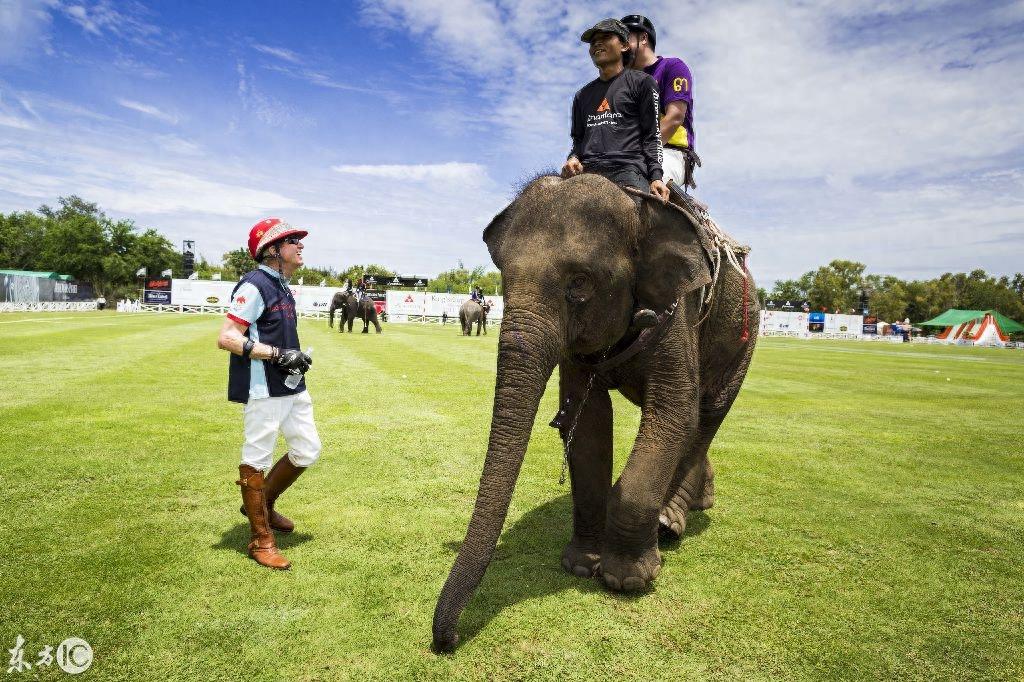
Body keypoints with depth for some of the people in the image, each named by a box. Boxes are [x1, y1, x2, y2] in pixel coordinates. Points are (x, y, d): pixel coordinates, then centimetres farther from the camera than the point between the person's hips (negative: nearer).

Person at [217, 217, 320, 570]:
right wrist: (278, 354, -24)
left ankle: (263, 505, 34)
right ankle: (261, 540, 14)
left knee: (308, 450, 14)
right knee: (256, 459, 2)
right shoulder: (254, 284, -13)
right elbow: (227, 337, -19)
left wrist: (297, 358, 10)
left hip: (292, 386, 10)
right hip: (263, 389, -10)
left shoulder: (283, 287, 15)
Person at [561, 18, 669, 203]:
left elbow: (652, 134, 7)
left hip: (627, 169, -3)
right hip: (586, 172, 4)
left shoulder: (640, 82, 16)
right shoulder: (582, 95, 31)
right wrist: (573, 158, 5)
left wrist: (656, 177, -7)